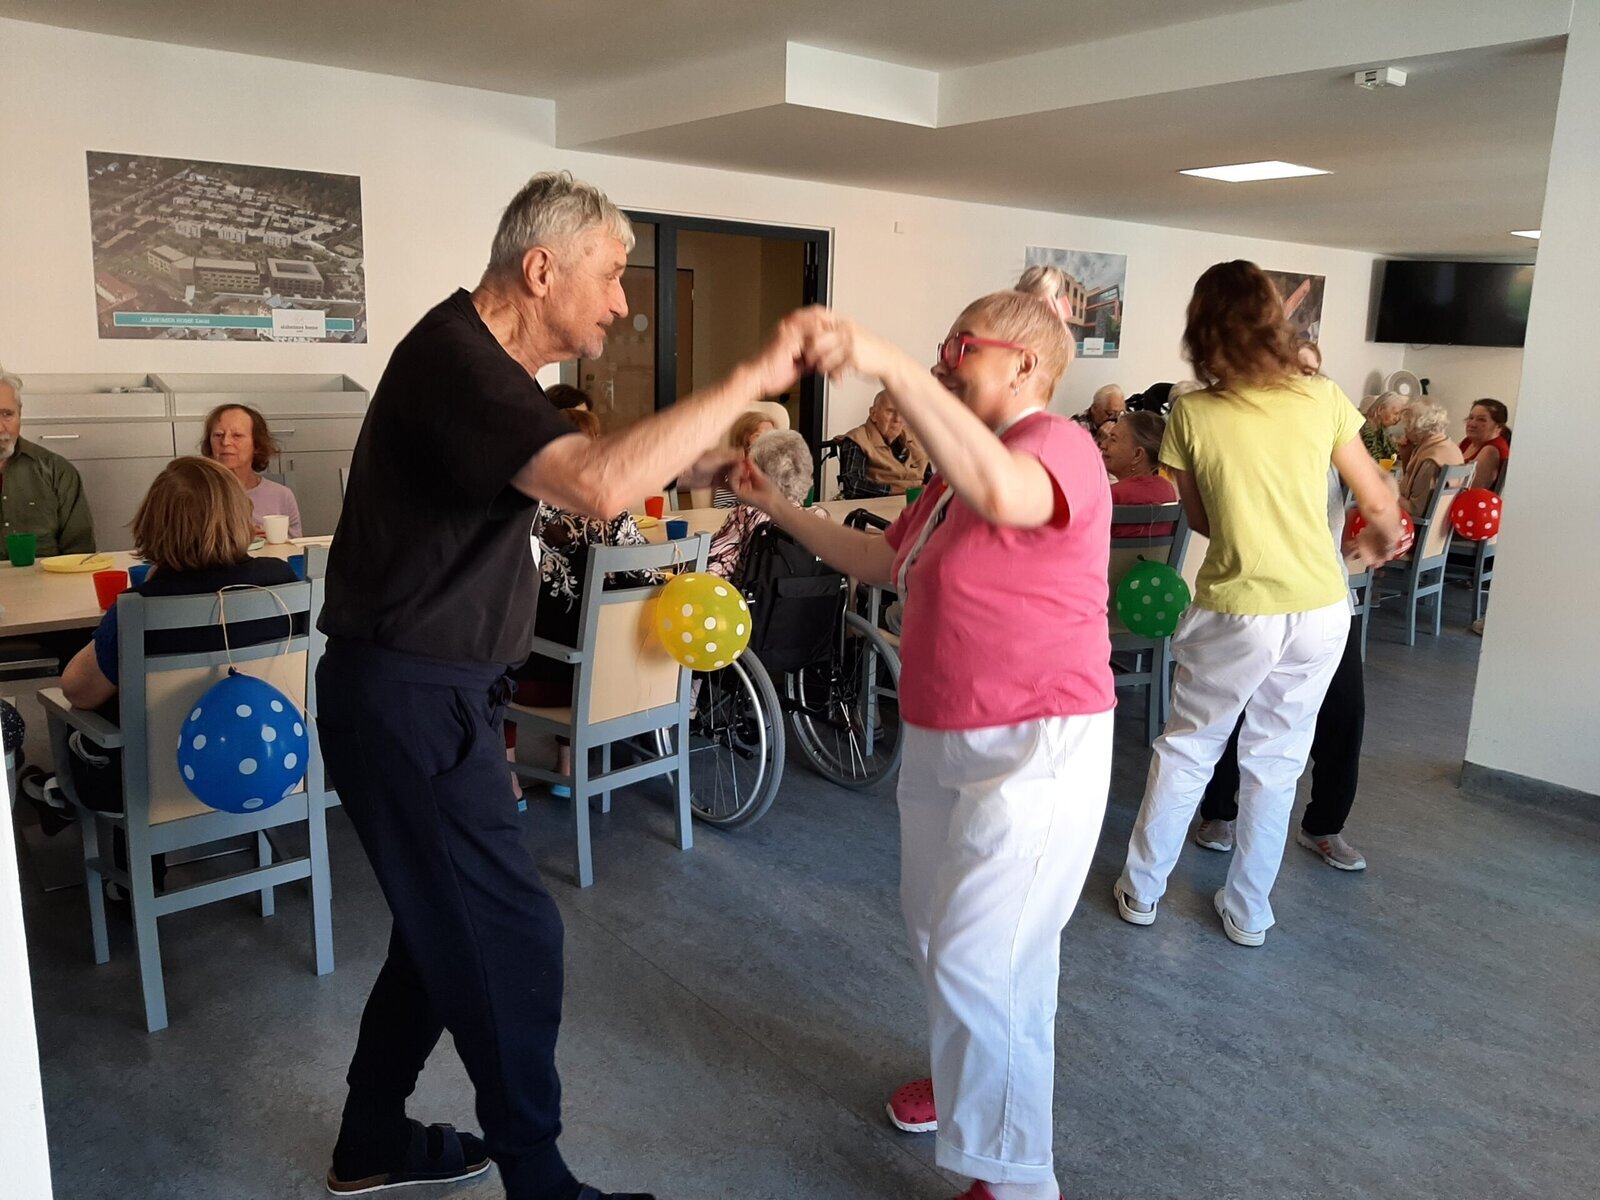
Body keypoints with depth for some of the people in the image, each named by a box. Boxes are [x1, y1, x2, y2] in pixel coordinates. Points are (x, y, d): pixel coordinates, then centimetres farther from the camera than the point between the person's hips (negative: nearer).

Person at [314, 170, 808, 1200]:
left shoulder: (489, 361, 11)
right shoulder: (455, 360, -22)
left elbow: (578, 474, 18)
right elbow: (599, 485, -37)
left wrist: (694, 466, 3)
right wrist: (751, 379, -30)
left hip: (435, 693, 10)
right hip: (408, 700, -10)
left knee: (449, 926, 19)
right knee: (511, 939, -1)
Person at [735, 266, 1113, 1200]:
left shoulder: (1059, 445, -17)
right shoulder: (961, 470, 12)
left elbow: (1004, 493, -42)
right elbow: (884, 562, 19)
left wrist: (890, 364, -47)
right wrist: (781, 508, 13)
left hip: (1035, 750, -9)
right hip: (942, 739, 10)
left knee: (978, 963, -7)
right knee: (938, 936, 22)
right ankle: (974, 1077, 47)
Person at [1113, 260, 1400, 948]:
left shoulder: (1191, 415, -9)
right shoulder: (1323, 399, -4)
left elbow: (1200, 520, 3)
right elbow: (1380, 505, 4)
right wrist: (1377, 544, 25)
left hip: (1235, 613, -2)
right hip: (1320, 610, 2)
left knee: (1187, 748, 15)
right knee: (1276, 763, 14)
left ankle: (1141, 890, 26)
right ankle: (1248, 913, 26)